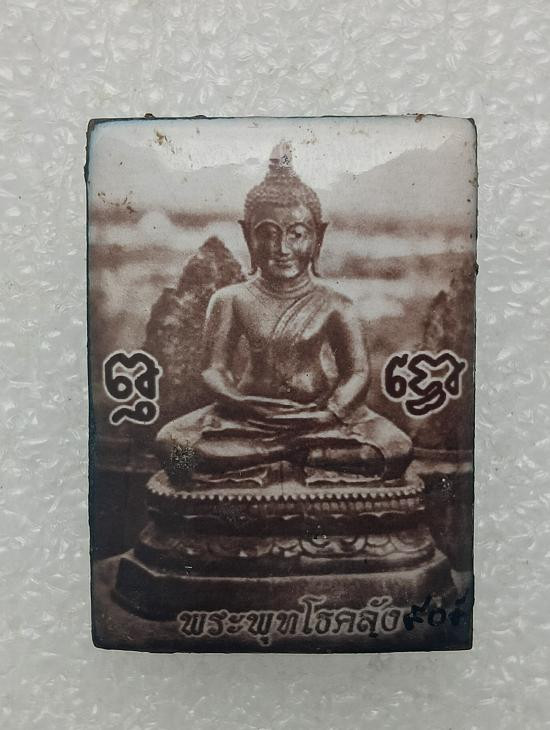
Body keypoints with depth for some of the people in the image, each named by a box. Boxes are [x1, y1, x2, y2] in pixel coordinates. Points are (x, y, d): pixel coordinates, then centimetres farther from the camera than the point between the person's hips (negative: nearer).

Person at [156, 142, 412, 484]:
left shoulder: (334, 305, -1)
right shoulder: (232, 300, 1)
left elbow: (357, 372, -3)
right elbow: (214, 368, 0)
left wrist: (330, 413, -19)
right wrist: (241, 403, -18)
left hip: (320, 414, 0)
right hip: (251, 414, 1)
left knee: (396, 449, -24)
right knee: (171, 443, -22)